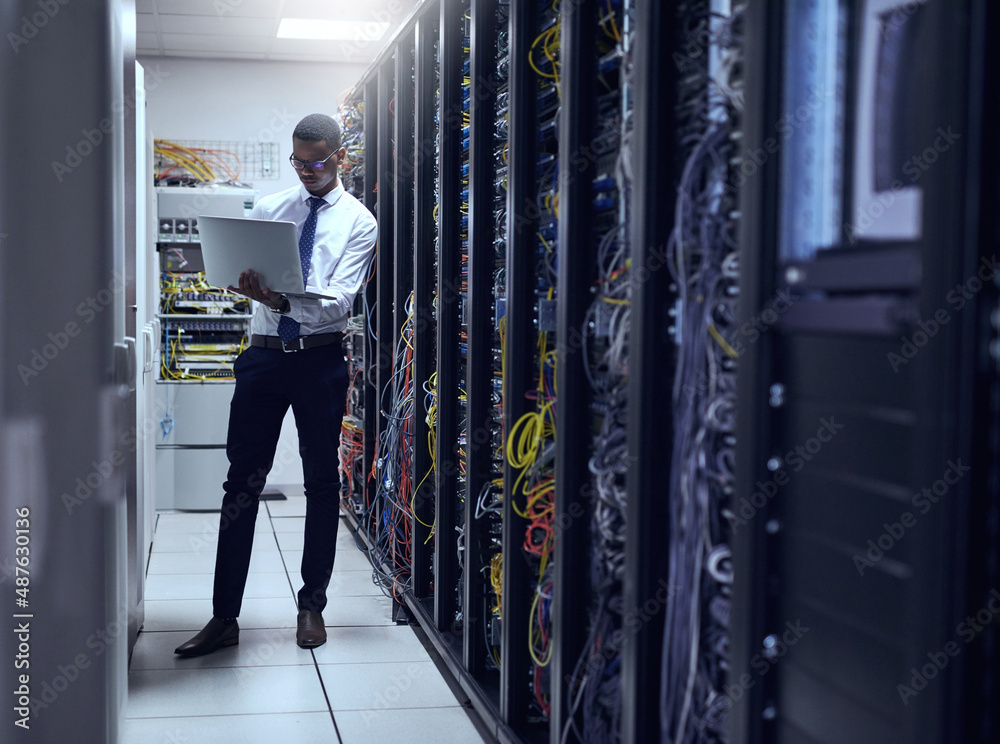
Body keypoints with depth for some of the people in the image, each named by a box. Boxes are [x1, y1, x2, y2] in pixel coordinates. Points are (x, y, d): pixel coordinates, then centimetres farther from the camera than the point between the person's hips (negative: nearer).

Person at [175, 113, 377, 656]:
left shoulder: (359, 222, 0)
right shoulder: (267, 209, 11)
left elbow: (339, 300, -12)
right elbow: (243, 274, 8)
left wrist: (281, 301, -29)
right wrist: (253, 287, -17)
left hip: (320, 359, -2)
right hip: (264, 354, 2)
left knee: (322, 481, 6)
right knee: (242, 482, 1)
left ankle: (312, 606, 19)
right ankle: (224, 616, 5)